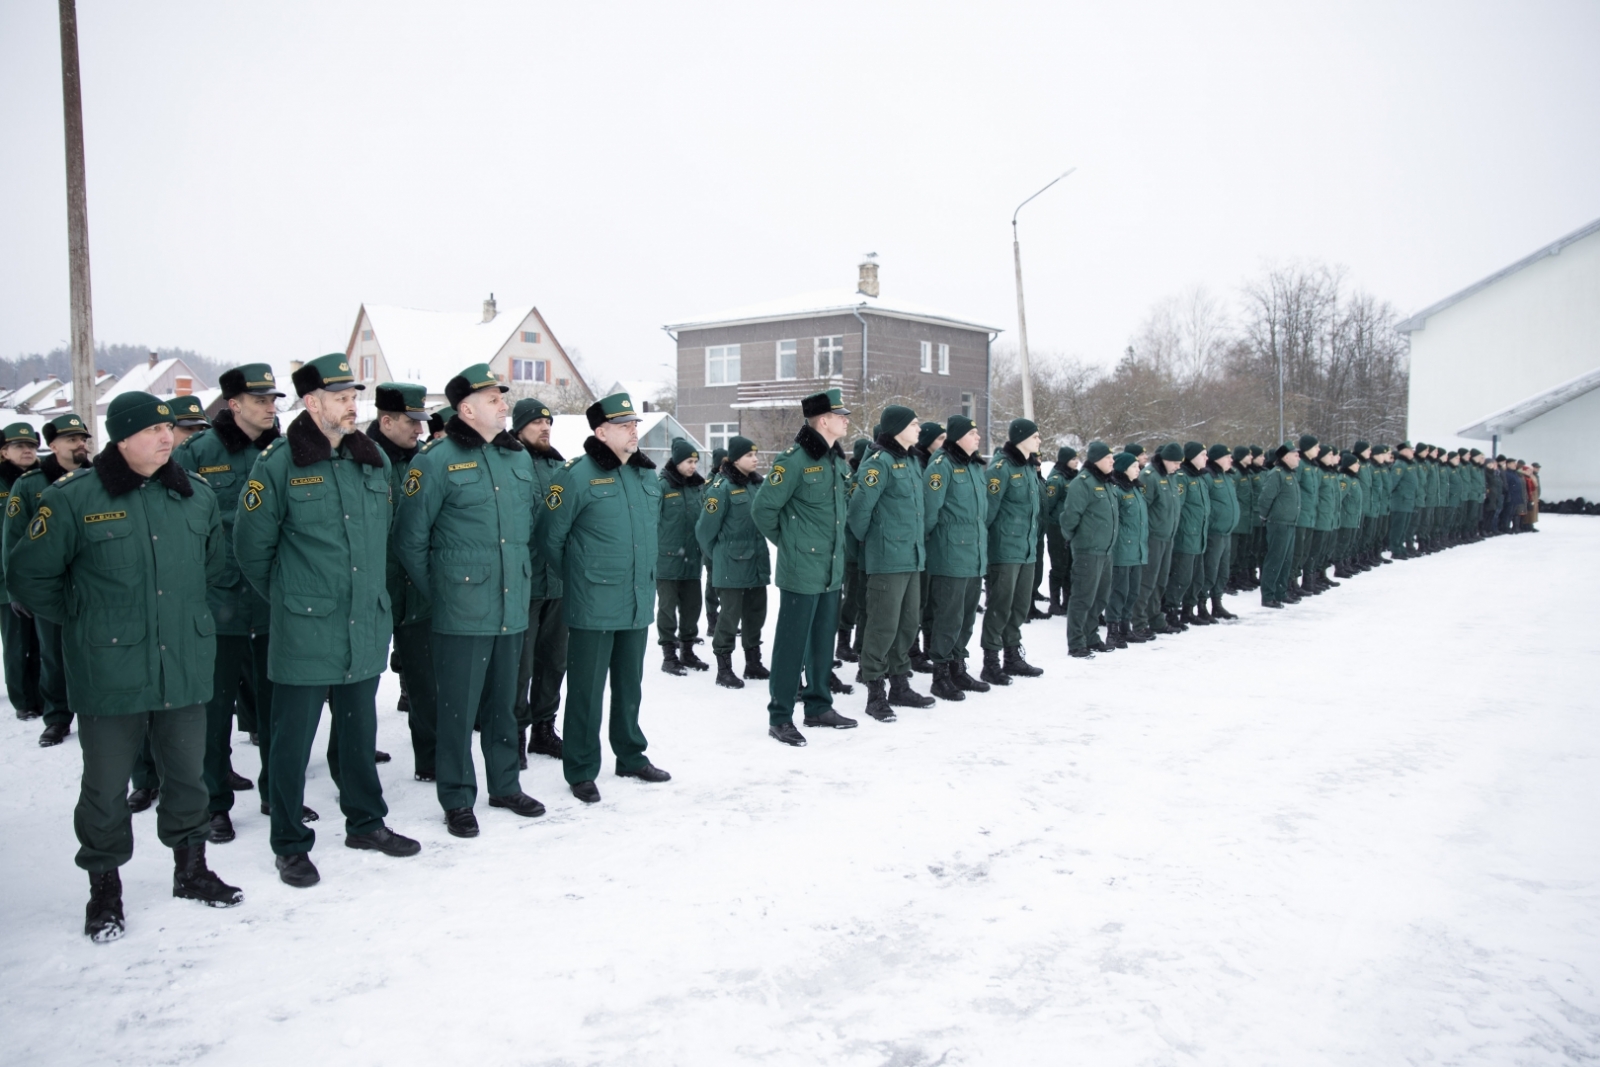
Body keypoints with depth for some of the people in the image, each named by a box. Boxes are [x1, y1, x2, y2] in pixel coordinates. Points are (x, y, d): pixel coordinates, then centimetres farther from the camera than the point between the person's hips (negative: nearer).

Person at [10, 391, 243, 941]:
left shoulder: (196, 495, 4)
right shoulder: (72, 498, -9)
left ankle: (191, 869, 32)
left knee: (187, 775, 15)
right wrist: (82, 621, 2)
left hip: (186, 666, 4)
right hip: (108, 673, -4)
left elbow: (214, 563, 20)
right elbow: (29, 576, -1)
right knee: (106, 786, 8)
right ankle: (104, 887, 25)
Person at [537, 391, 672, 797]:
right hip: (593, 607, -6)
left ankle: (631, 756, 33)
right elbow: (551, 537, -8)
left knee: (629, 684, 18)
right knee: (587, 689, 3)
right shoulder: (577, 475, -13)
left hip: (639, 603, 6)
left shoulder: (648, 475, 9)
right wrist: (576, 577, 1)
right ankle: (581, 771, 15)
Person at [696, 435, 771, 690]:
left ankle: (753, 663, 26)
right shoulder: (722, 487, -13)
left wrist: (761, 551, 15)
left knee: (756, 612, 13)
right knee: (730, 615, -1)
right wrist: (717, 557, 1)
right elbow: (706, 528, -10)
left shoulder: (757, 484, 9)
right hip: (731, 564, -7)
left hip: (757, 561, 7)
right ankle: (724, 669, 9)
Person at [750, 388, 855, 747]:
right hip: (800, 570, -8)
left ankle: (819, 706, 28)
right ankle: (780, 717, 7)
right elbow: (763, 508, -14)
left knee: (823, 639, 16)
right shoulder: (794, 460, -15)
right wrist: (785, 540, -3)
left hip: (833, 569, 8)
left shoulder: (838, 460, 11)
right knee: (792, 643, -1)